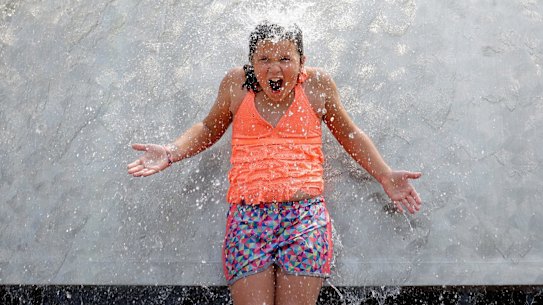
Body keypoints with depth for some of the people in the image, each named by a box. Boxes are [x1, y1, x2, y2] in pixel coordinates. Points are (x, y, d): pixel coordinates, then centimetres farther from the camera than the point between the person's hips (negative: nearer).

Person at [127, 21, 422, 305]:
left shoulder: (317, 84, 7)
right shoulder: (236, 83, 8)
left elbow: (350, 135, 22)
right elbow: (209, 129, 24)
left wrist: (385, 176, 15)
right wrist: (170, 152, 9)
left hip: (305, 213, 0)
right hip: (246, 215, 1)